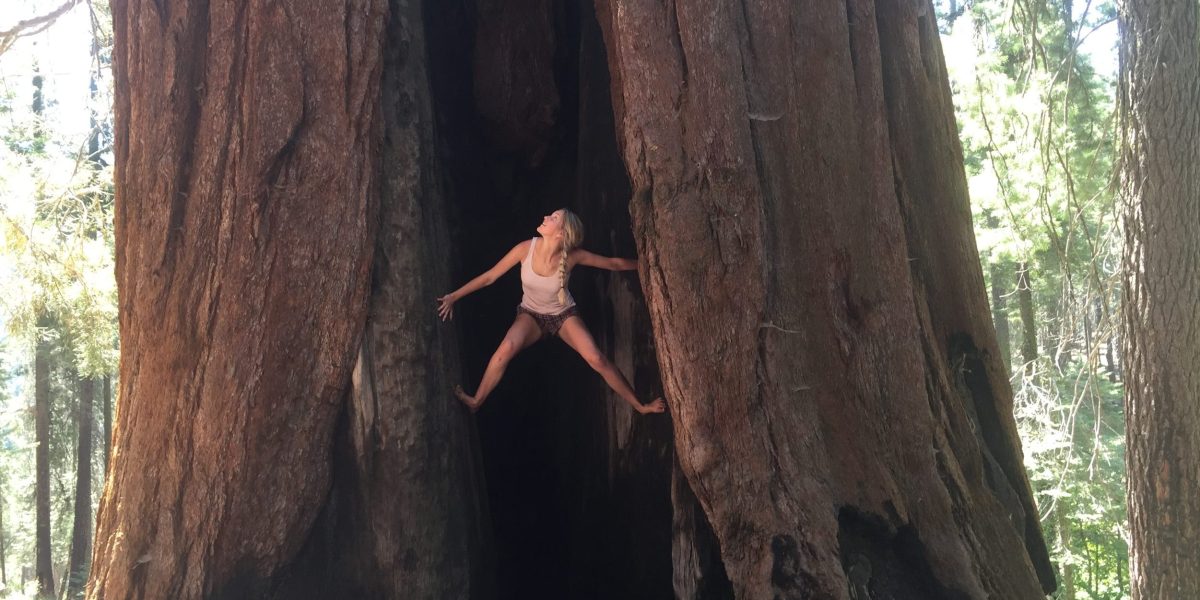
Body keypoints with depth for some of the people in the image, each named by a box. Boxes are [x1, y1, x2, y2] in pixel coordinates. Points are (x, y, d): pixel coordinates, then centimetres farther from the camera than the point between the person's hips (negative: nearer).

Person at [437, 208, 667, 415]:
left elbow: (614, 264, -9)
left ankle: (639, 406, -2)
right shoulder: (527, 249, -23)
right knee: (506, 349, -32)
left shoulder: (572, 256, -23)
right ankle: (476, 402, -14)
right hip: (531, 315, 0)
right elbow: (489, 277, -14)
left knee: (597, 360, -19)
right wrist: (453, 296, -12)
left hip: (564, 315, 0)